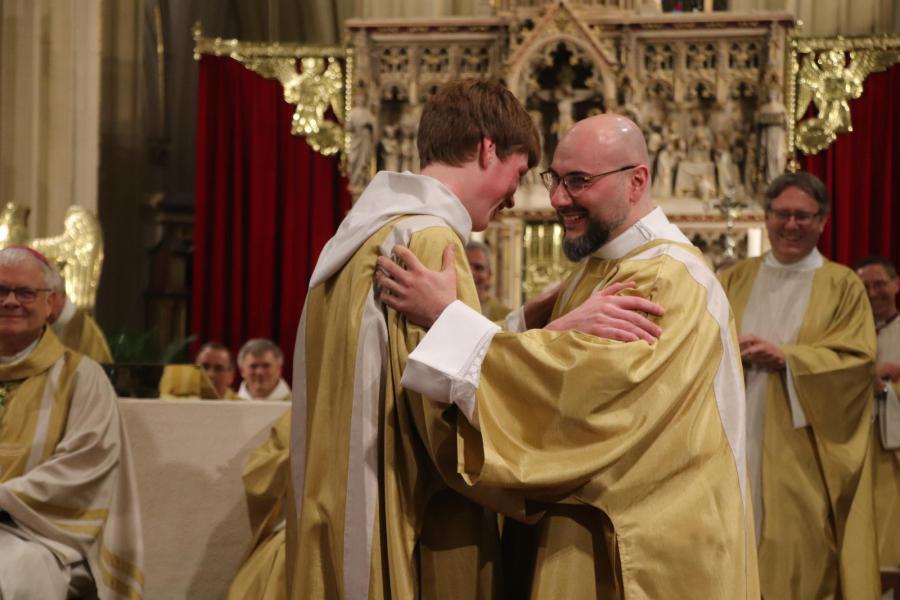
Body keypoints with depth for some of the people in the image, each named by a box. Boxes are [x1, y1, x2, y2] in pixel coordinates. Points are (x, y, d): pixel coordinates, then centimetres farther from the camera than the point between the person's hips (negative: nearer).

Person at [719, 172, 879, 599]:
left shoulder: (842, 286, 5)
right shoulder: (735, 279, 14)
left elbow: (857, 359, -5)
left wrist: (785, 357, -15)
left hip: (798, 448, -2)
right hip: (736, 438, 2)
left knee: (797, 557, -4)